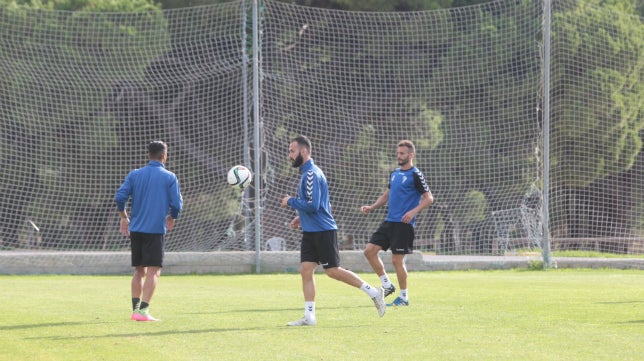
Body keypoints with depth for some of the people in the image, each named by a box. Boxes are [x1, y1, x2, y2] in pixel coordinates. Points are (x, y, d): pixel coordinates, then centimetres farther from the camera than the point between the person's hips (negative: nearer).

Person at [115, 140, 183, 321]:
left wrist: (124, 217, 14)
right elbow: (177, 204, -7)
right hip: (156, 230, -4)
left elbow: (119, 197, -1)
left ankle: (136, 308, 14)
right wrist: (171, 218, 14)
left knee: (139, 271, 15)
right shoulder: (169, 177, -3)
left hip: (136, 229, 4)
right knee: (153, 271, -3)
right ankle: (143, 310, -13)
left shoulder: (134, 175, 6)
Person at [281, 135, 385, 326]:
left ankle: (373, 292, 5)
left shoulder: (311, 174, -17)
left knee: (333, 271, -5)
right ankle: (309, 316, 3)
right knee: (306, 270, 3)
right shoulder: (308, 172, 15)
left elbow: (312, 205, -24)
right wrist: (301, 217, 16)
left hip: (323, 231, -10)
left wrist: (291, 201, -11)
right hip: (311, 231, 10)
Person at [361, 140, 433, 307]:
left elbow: (429, 198, -10)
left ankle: (404, 297, 7)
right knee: (369, 250, 1)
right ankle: (387, 285, 11)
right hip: (389, 221, 8)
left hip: (404, 224, -8)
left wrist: (413, 211, -24)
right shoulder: (394, 174, 16)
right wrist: (371, 207, 9)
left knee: (397, 260, -7)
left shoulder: (415, 175, -7)